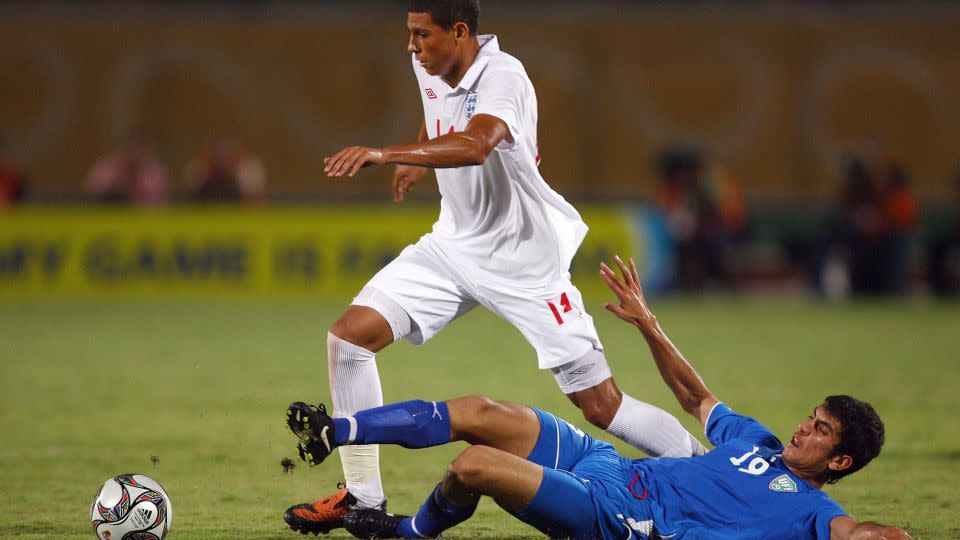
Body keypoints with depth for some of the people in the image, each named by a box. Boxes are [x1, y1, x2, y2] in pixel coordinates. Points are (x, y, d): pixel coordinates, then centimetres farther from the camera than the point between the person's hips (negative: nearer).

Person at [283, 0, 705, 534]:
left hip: (526, 259, -7)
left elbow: (476, 146, -46)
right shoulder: (429, 68, -1)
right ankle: (363, 496, 1)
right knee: (350, 335, -7)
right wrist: (419, 161, 22)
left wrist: (384, 154, -53)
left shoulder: (502, 76, -25)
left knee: (602, 406, -9)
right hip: (454, 244, 7)